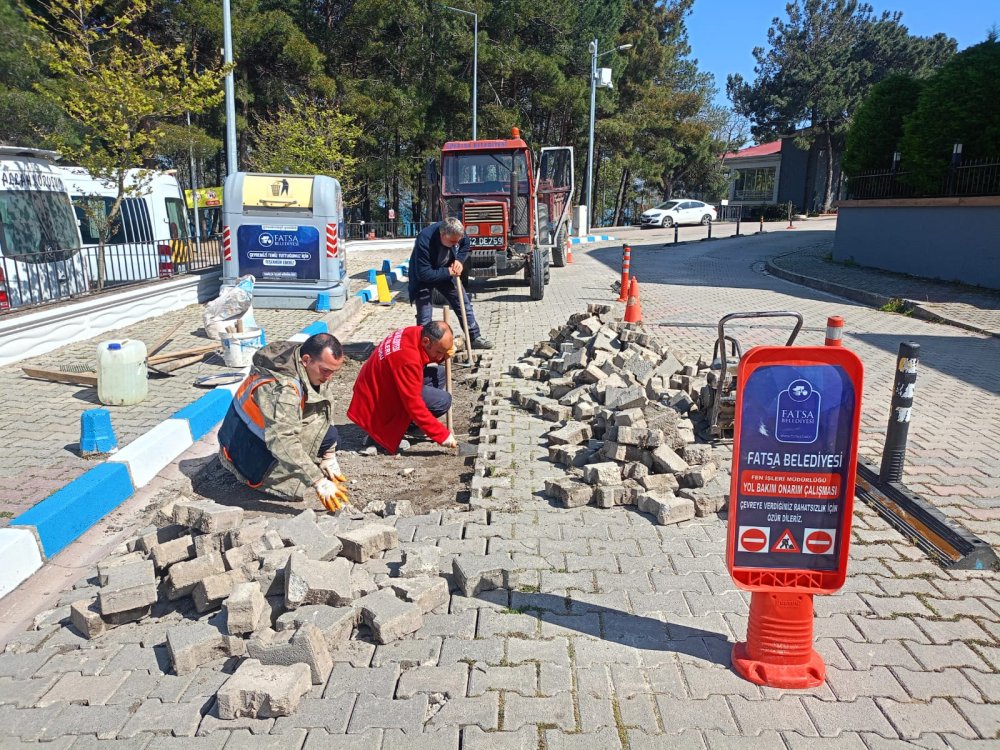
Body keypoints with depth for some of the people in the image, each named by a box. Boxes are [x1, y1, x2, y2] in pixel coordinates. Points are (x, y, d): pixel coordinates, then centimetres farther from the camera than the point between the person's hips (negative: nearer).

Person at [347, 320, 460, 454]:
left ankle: (408, 423, 9)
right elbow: (414, 405, -31)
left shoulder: (417, 333, -10)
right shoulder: (408, 359, -34)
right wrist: (443, 435, -27)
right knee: (443, 400, -16)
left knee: (437, 373, 9)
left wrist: (446, 353, -11)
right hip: (379, 402, -9)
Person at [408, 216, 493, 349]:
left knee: (464, 303, 7)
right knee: (424, 318, -7)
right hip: (424, 278, -5)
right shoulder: (424, 241, -38)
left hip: (447, 272, 5)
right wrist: (448, 272, -31)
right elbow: (424, 274, -36)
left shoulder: (458, 234, -21)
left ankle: (475, 337, 21)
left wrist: (460, 260, -16)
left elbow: (465, 246, 3)